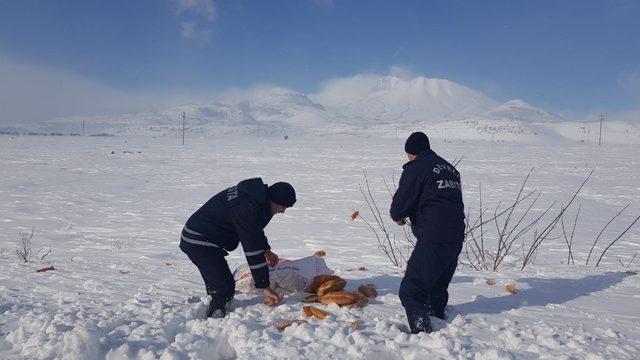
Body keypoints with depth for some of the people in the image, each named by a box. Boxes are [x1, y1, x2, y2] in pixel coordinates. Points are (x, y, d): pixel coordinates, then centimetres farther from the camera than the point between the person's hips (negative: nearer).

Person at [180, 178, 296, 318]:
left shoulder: (254, 193, 2)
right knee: (225, 288, -10)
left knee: (216, 285, 22)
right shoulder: (248, 209, -29)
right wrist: (265, 287, -19)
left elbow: (255, 230, 22)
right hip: (200, 242, -11)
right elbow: (253, 251, -26)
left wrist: (266, 250, 19)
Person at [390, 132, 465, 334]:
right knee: (438, 288, 24)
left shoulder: (416, 168, -6)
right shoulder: (450, 168, 19)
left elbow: (400, 202, -10)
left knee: (411, 291, -6)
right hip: (456, 237, 9)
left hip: (432, 239, -9)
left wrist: (398, 216, 14)